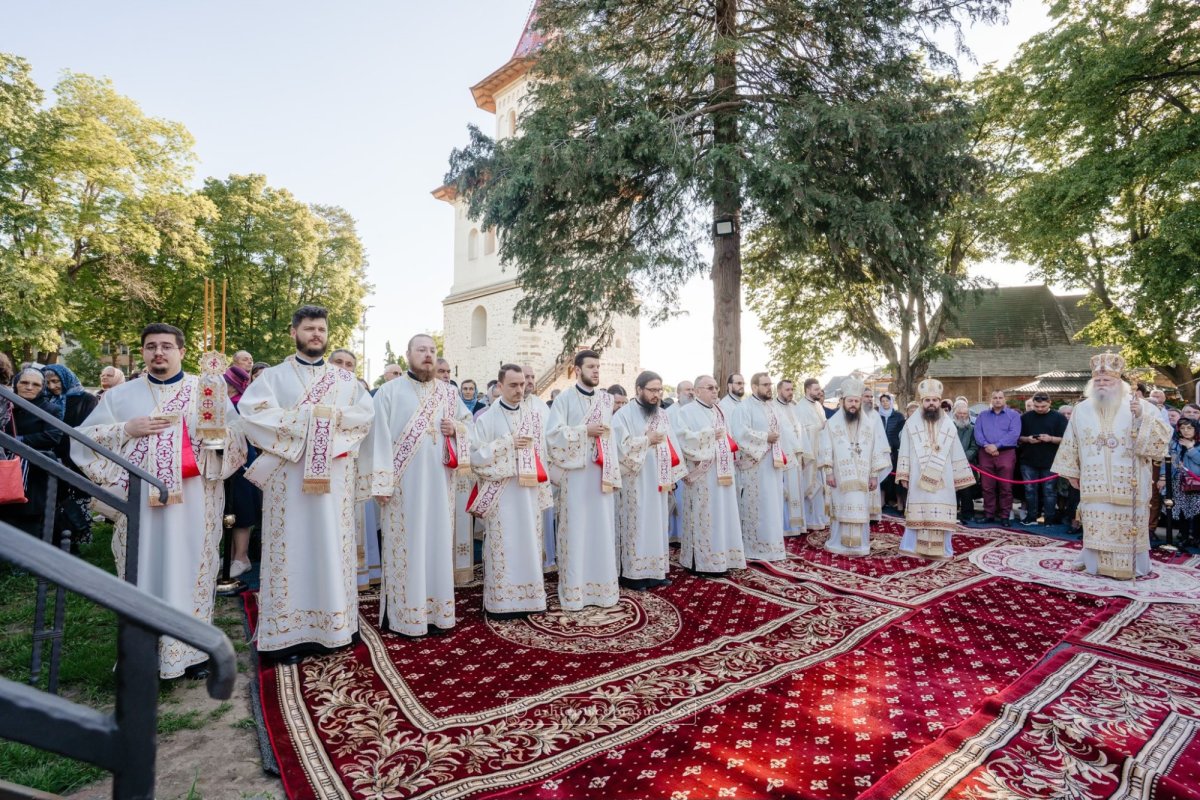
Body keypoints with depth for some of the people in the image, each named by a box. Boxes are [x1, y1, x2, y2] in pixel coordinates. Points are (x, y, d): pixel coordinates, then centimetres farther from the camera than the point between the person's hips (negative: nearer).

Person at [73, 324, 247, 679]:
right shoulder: (121, 394, 11)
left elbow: (239, 435, 1)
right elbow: (83, 438, 8)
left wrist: (218, 431, -20)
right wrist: (127, 429, -7)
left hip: (193, 500, -1)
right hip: (139, 499, 1)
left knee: (190, 568, 2)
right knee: (143, 569, 5)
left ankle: (192, 649, 12)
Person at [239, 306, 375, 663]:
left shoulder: (345, 379, 13)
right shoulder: (274, 375, 5)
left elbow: (366, 415, 5)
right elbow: (252, 411, -11)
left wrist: (336, 415, -12)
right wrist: (305, 416, -14)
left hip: (333, 475, 3)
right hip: (290, 474, -2)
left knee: (332, 546, 6)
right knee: (293, 546, 0)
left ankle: (332, 625, 16)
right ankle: (288, 631, 8)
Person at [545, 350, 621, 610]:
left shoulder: (606, 399, 11)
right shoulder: (565, 398, -2)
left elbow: (610, 435, 12)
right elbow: (553, 432, -10)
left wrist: (613, 470, 7)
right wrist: (586, 430, -14)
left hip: (601, 471, 4)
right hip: (576, 472, -4)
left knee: (603, 529, 8)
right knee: (576, 529, 1)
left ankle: (601, 585, 20)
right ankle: (574, 588, 11)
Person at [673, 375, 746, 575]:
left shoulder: (719, 411, 18)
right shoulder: (687, 411, -5)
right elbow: (682, 437, -18)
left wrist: (729, 443, 7)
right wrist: (710, 434, -17)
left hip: (722, 473, 7)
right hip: (702, 475, -7)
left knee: (723, 514, 9)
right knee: (704, 517, -4)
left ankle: (720, 558, 18)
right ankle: (701, 561, 4)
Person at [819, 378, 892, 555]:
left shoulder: (872, 420, 1)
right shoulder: (833, 422, 3)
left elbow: (878, 449, 1)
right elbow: (826, 449, 1)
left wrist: (875, 475, -2)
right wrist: (828, 472, -6)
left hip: (863, 477, 0)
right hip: (841, 477, 0)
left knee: (860, 511, 3)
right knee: (842, 510, 6)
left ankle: (859, 546, 12)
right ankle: (839, 543, 15)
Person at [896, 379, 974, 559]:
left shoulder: (949, 426, 6)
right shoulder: (911, 423, 0)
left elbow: (957, 454, 10)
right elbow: (905, 451, 1)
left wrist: (960, 478, 8)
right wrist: (903, 475, -3)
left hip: (942, 479, 2)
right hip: (918, 478, -2)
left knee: (941, 515, 4)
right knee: (918, 514, 1)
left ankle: (940, 549, 13)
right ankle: (915, 548, 8)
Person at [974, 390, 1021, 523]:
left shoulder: (1013, 415, 6)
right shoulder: (982, 416, 15)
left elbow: (1014, 434, -8)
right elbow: (977, 433, 3)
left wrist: (996, 445, -16)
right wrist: (986, 445, -15)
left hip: (1006, 453, -2)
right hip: (986, 453, 2)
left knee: (1005, 487, 0)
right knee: (987, 487, 4)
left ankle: (1004, 516, 8)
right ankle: (988, 514, 11)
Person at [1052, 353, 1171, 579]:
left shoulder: (1141, 406, -1)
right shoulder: (1082, 410, 6)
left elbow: (1161, 438, -10)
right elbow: (1071, 443, 11)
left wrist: (1141, 417, -25)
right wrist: (1071, 472, 12)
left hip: (1128, 483, -2)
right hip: (1094, 483, 2)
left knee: (1128, 525, 3)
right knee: (1096, 524, 5)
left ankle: (1130, 565, 16)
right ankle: (1096, 562, 16)